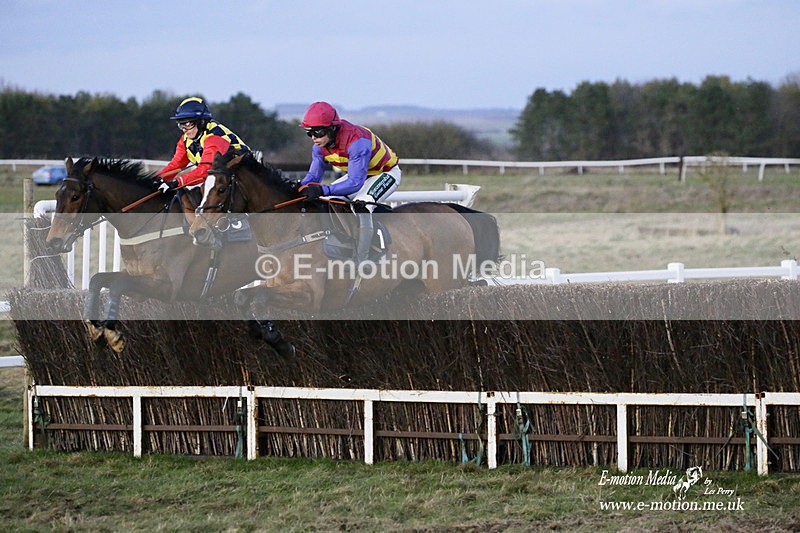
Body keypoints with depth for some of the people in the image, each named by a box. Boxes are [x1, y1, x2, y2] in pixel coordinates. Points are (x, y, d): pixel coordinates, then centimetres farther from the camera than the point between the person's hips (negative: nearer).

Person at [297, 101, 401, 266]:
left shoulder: (357, 142, -38)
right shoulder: (319, 147, -13)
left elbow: (355, 183, -42)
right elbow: (313, 176, -5)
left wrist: (323, 190, -52)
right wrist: (299, 189, -28)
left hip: (386, 174, -8)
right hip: (356, 174, 8)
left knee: (361, 205, -33)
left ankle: (361, 263, -28)